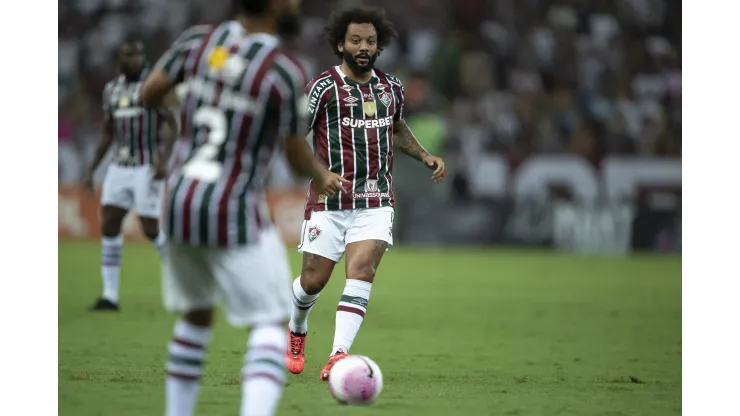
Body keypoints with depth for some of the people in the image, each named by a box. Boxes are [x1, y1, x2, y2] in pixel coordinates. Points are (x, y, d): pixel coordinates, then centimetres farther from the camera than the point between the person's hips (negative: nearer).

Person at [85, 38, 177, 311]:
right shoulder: (111, 90, 11)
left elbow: (170, 124, -12)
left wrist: (163, 158, -25)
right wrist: (91, 170, 14)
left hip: (147, 168, -6)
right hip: (120, 166, 6)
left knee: (150, 229, -6)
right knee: (109, 224, -3)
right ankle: (110, 295, -1)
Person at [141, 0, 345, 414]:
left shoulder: (198, 39, 0)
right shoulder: (287, 73, -15)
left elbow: (149, 93, 9)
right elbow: (298, 156, -5)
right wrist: (323, 177, 18)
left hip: (179, 207, 6)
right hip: (235, 217, -6)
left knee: (197, 315, 25)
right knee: (273, 324, 0)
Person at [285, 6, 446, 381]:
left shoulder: (391, 87, 10)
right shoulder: (324, 86, -7)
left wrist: (425, 157, 15)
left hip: (376, 202, 3)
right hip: (329, 203, -3)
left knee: (361, 272, -17)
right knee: (313, 280, 4)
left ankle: (339, 355, -24)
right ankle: (296, 332, 37)